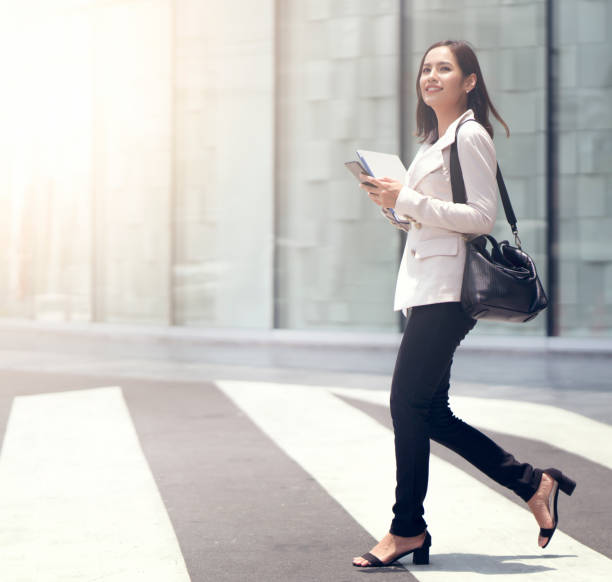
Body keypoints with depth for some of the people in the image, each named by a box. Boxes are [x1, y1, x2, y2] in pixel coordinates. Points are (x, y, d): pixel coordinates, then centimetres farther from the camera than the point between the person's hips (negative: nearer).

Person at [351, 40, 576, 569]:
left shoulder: (470, 136, -7)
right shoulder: (435, 140, 21)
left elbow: (482, 216, -15)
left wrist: (409, 199, -16)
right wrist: (395, 203, 8)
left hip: (447, 290, -10)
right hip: (425, 286, 10)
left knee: (408, 403, -7)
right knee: (431, 414, 9)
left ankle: (408, 529, 4)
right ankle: (534, 484, 19)